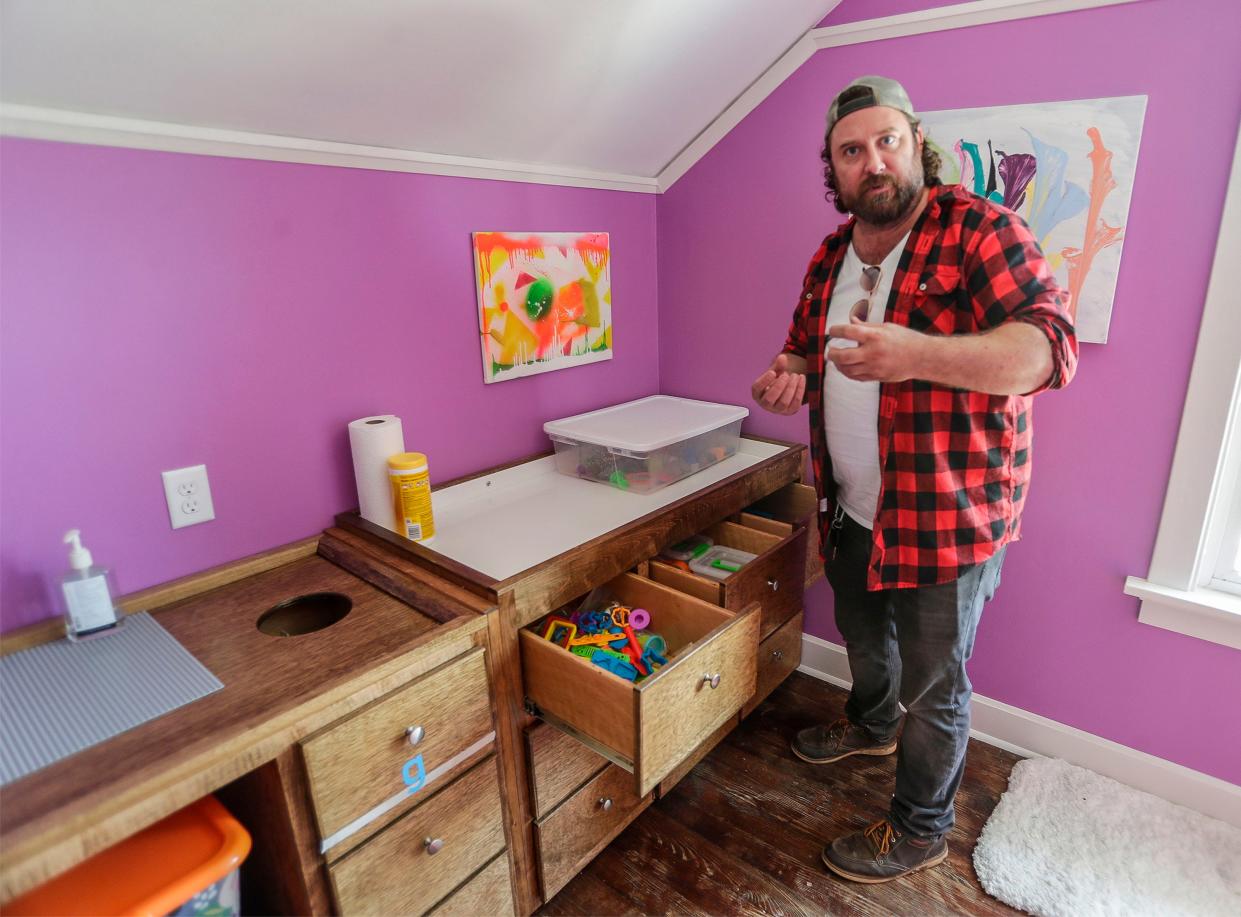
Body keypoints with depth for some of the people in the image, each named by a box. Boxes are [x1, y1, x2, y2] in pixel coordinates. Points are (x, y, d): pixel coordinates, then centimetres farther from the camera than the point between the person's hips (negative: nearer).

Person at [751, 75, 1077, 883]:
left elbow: (1050, 345, -24)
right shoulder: (831, 256, 7)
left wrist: (918, 355, -41)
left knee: (933, 680, 10)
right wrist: (792, 376, -8)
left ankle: (921, 830, 34)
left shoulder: (979, 231, -14)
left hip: (948, 513, -6)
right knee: (863, 635, 27)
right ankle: (871, 725, 57)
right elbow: (806, 346, 17)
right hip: (852, 507, 7)